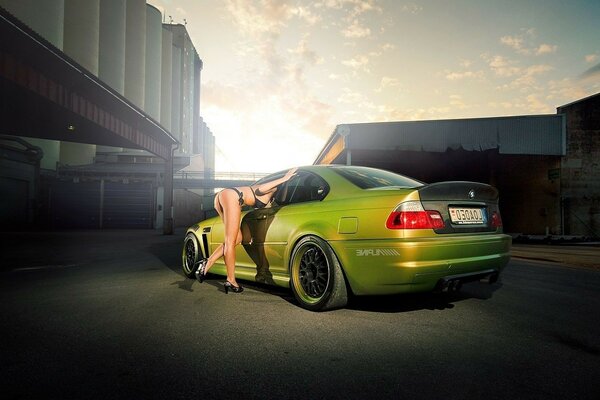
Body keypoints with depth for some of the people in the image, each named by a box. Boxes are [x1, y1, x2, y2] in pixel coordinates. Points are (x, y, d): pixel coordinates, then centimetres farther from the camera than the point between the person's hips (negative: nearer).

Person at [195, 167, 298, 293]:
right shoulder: (274, 189, 3)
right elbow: (259, 190, -13)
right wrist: (284, 179, -13)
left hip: (221, 196, 9)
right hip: (231, 196, -9)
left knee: (237, 238, 12)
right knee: (231, 242, -4)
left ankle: (207, 263, 6)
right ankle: (231, 281, 2)